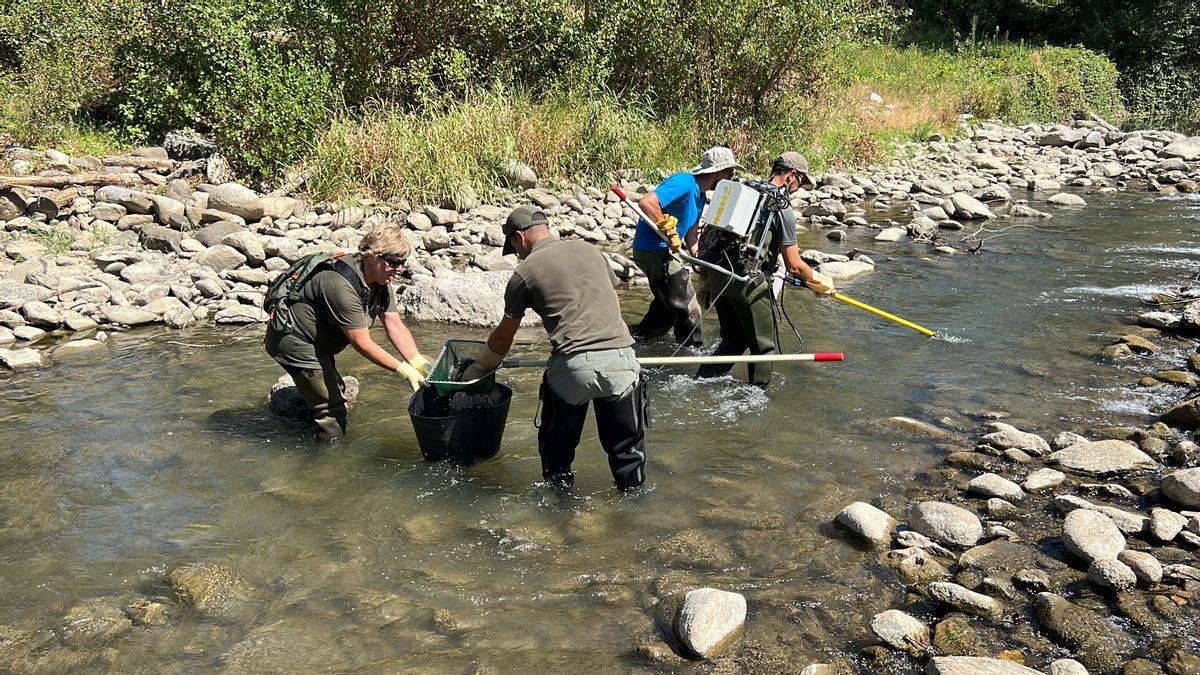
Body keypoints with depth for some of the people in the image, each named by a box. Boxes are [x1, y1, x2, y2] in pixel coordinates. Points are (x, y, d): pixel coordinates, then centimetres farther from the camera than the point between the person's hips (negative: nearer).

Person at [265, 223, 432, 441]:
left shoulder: (381, 283, -4)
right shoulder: (342, 286, -33)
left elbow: (396, 328, -7)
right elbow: (362, 343, -31)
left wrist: (419, 363, -20)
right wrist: (404, 370, -30)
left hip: (316, 344, 10)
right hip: (292, 339, -10)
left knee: (336, 396, 22)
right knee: (331, 409, -10)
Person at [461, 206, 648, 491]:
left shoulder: (524, 272, 9)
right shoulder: (590, 250, 18)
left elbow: (503, 338, 18)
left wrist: (477, 369, 35)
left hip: (572, 365, -3)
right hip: (620, 357, 3)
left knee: (557, 446, 20)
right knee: (626, 445, 19)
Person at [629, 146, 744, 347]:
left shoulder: (700, 197, 13)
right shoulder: (684, 183, -19)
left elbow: (690, 237, 17)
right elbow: (646, 202, -32)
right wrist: (669, 230, -27)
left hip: (664, 251, 11)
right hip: (653, 249, -11)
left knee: (669, 304, 27)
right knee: (688, 309, -3)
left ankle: (638, 338, 37)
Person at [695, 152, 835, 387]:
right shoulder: (782, 207, -8)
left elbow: (710, 230, 16)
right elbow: (794, 266, -9)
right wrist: (820, 282, 8)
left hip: (716, 275, 7)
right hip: (747, 281, -7)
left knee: (733, 340, 22)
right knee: (763, 346, 10)